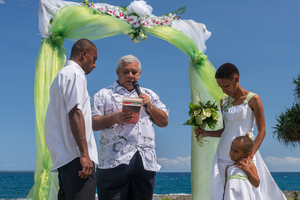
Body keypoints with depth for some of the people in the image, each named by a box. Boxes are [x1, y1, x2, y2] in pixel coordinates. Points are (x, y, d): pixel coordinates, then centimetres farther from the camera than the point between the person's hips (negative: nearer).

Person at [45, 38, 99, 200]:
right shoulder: (75, 74, -6)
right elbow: (75, 113, -17)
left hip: (63, 156, 10)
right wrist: (84, 154, -21)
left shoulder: (62, 74, 24)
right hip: (75, 156, -10)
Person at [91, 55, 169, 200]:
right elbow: (93, 124, 3)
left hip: (146, 161, 4)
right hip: (115, 161, -3)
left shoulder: (149, 94, 24)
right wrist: (114, 118, -14)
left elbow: (164, 122, 20)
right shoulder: (104, 94, 13)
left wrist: (149, 106, 4)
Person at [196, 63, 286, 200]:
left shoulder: (253, 99, -3)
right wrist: (207, 133, 2)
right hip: (224, 153, 5)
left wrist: (250, 156, -18)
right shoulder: (224, 102, 12)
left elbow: (262, 131, -6)